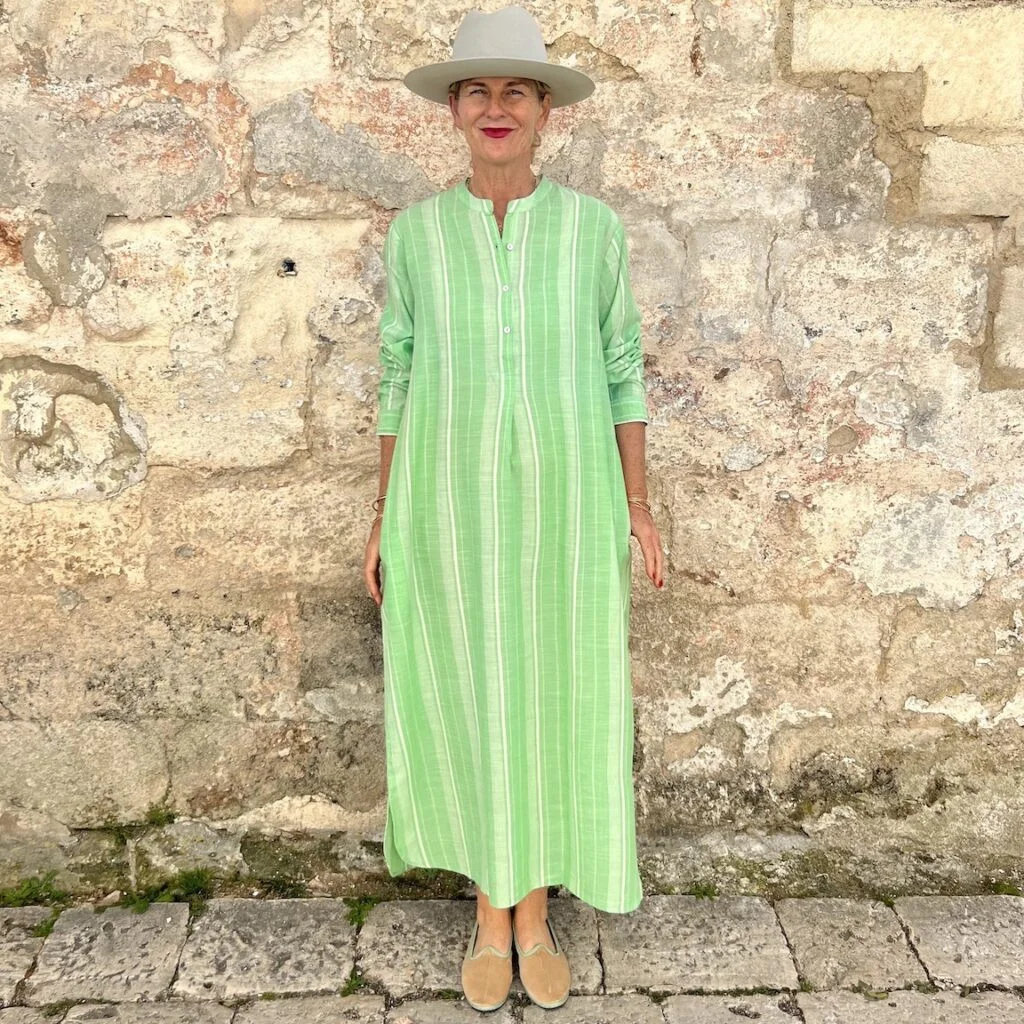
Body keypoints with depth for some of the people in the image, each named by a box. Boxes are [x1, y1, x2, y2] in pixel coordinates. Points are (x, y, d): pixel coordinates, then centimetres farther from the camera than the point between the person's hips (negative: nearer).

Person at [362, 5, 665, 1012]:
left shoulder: (592, 225, 0)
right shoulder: (417, 229, 2)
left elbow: (621, 368, 5)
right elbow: (401, 374, 6)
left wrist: (638, 504, 3)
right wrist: (384, 514, 4)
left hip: (562, 503, 0)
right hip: (449, 504, 1)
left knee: (554, 699, 9)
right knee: (465, 700, 9)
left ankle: (535, 914, 32)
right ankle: (490, 914, 32)